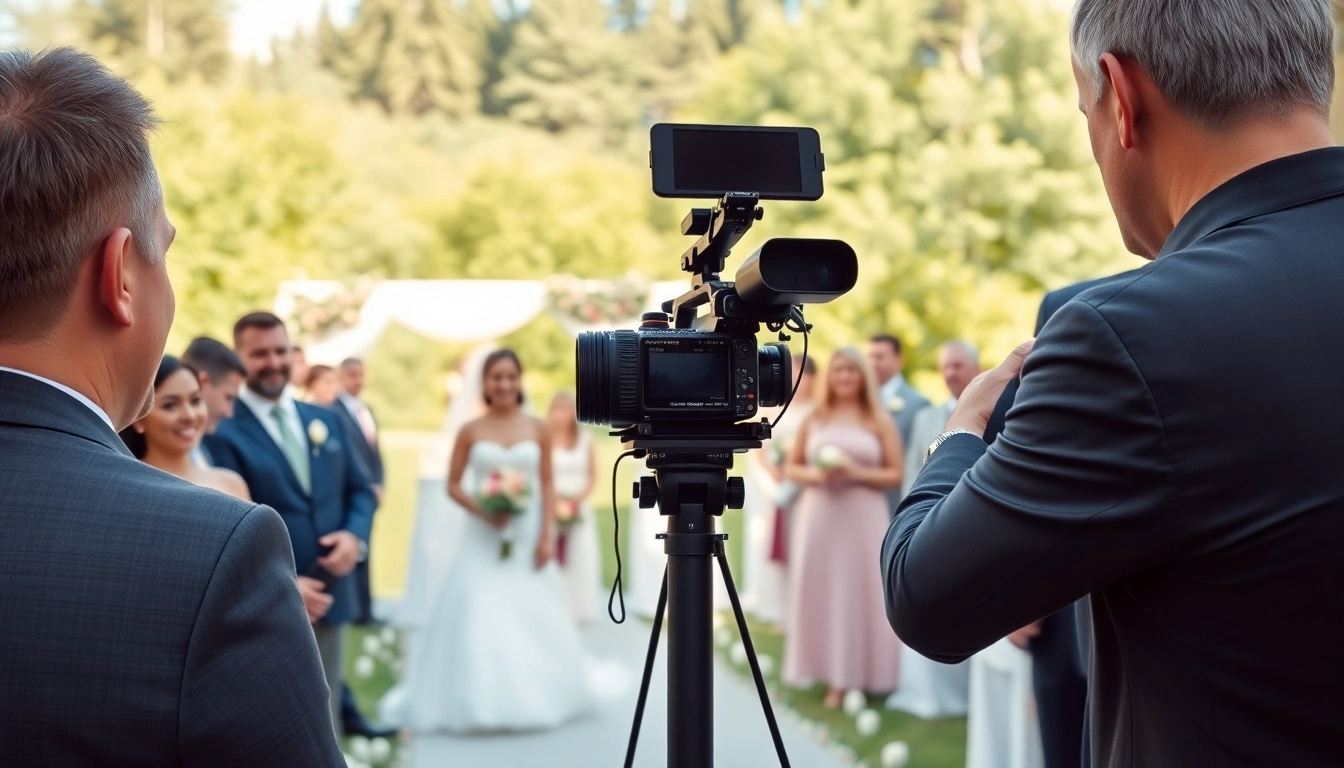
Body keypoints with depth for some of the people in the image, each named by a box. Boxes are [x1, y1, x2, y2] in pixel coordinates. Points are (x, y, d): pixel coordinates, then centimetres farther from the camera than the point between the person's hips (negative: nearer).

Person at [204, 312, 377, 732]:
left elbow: (360, 489, 15)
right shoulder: (224, 434, -9)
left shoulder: (324, 420, 12)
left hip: (330, 595, 6)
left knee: (324, 721, 15)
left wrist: (355, 535, -6)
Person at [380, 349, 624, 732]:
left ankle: (533, 697, 21)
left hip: (527, 538, 1)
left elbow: (547, 485, 2)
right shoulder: (470, 431, -1)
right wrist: (482, 511, -14)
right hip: (483, 539, -1)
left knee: (531, 618, 6)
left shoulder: (539, 429, 1)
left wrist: (546, 536, -6)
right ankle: (478, 702, 6)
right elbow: (453, 485, 2)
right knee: (478, 618, -4)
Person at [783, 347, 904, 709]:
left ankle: (851, 675, 5)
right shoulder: (814, 419, 9)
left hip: (862, 519, -2)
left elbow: (895, 475, 0)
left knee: (857, 593, -1)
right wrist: (814, 474, -9)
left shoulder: (880, 421, 3)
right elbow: (790, 468, 12)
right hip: (818, 517, 2)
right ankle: (824, 670, 9)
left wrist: (855, 472, -14)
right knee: (817, 592, 2)